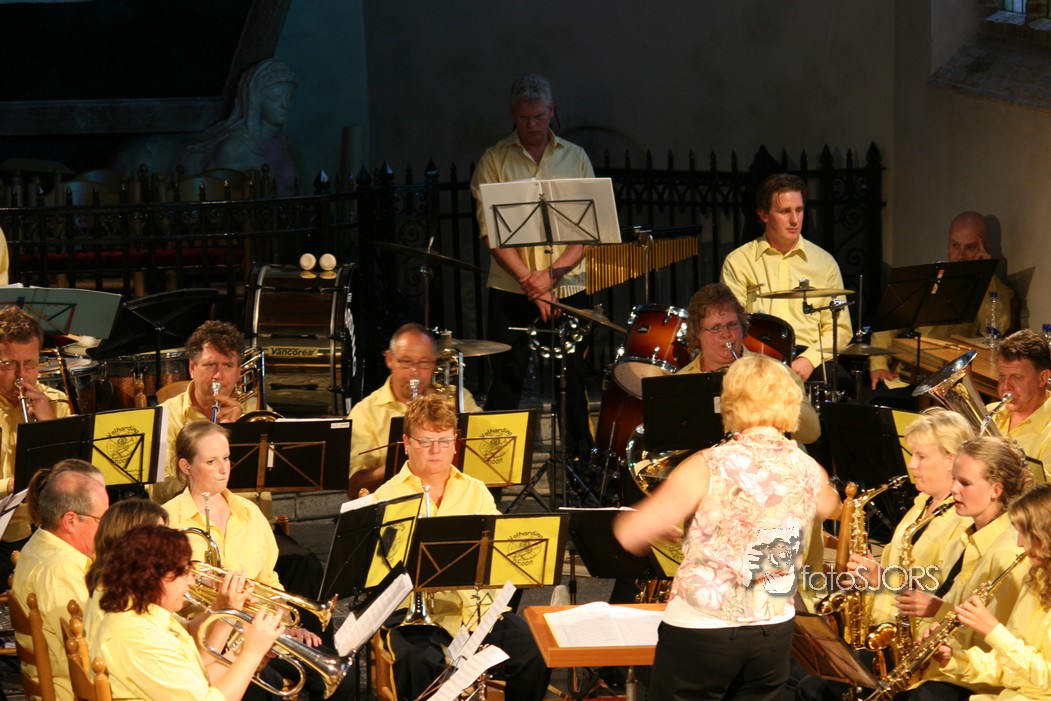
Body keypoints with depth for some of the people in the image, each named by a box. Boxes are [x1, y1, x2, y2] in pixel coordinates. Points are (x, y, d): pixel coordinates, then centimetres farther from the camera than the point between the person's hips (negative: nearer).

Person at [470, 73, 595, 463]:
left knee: (573, 380, 4)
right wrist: (528, 280, -14)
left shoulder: (575, 158, 9)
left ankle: (581, 458, 14)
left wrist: (553, 272, -11)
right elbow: (489, 230, -5)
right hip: (510, 290, -2)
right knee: (506, 381, -1)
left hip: (568, 287, 2)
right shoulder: (495, 160, 3)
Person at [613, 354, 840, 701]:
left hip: (700, 633, -4)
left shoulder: (709, 468, -16)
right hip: (773, 634, 4)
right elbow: (829, 508, 26)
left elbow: (628, 535, -12)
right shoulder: (809, 471, 0)